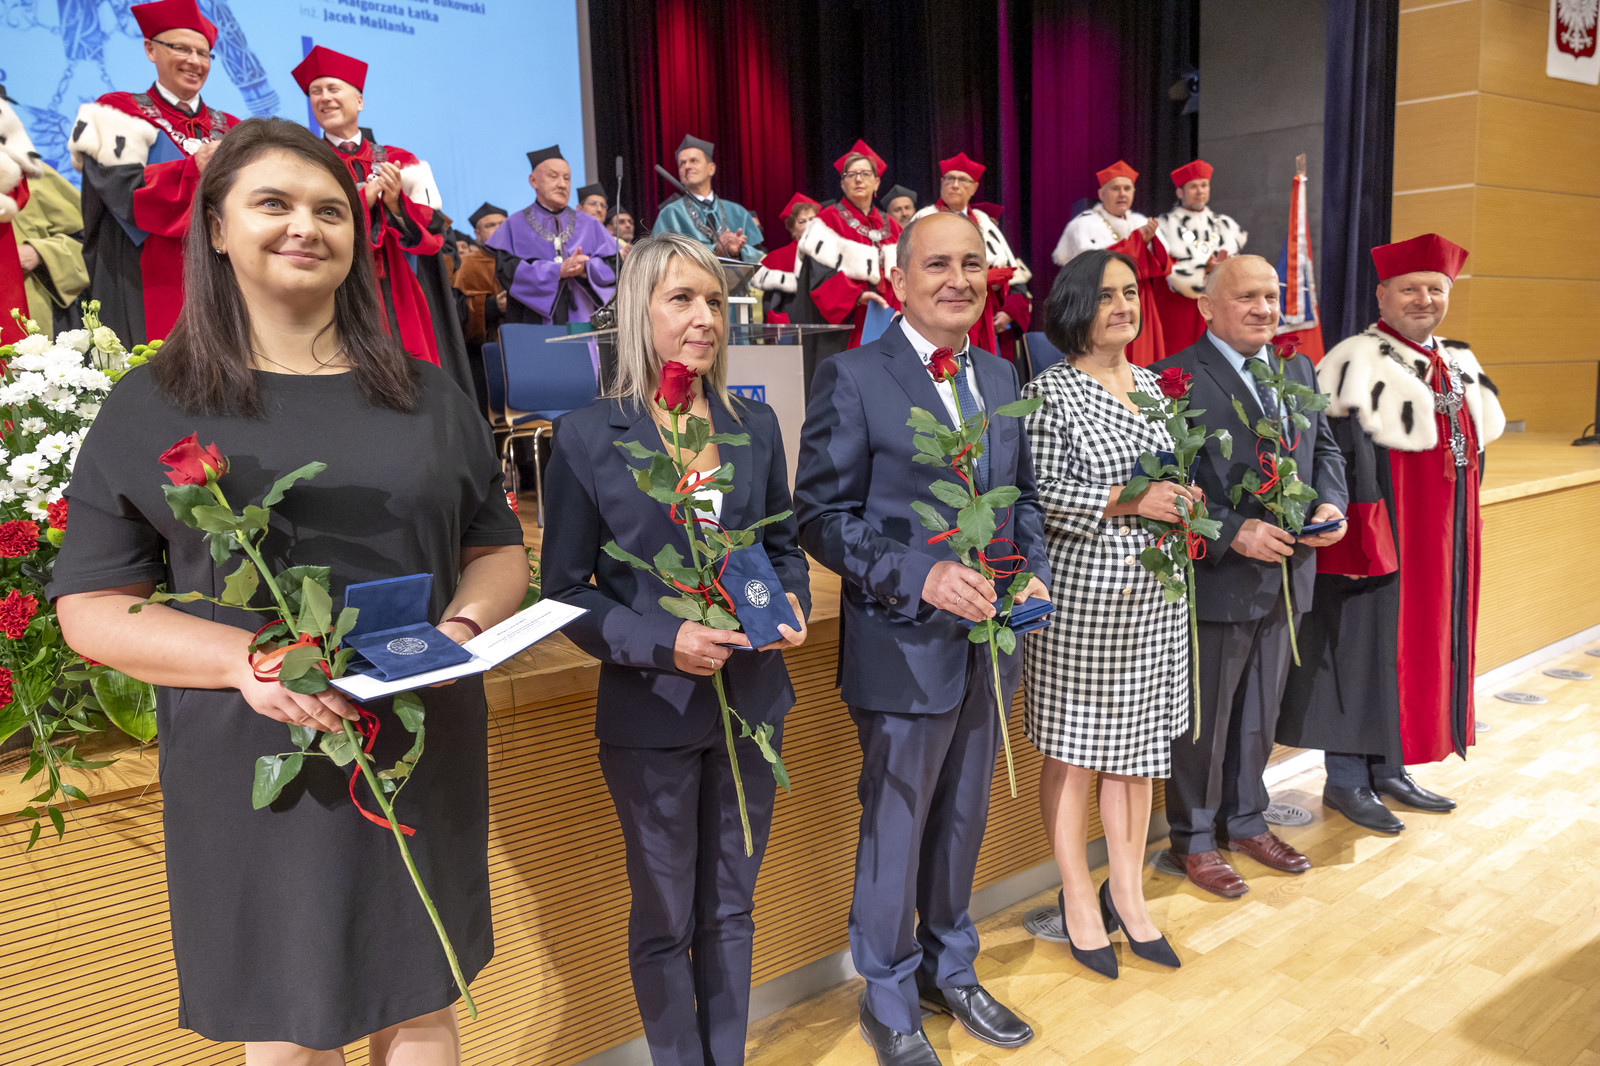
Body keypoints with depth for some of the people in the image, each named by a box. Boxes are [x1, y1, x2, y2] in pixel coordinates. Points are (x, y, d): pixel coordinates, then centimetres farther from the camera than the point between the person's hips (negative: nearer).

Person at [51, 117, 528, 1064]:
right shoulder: (152, 410, 0)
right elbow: (90, 606, -2)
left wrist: (465, 623, -12)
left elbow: (499, 548, 11)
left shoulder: (428, 396, 7)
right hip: (254, 769, -2)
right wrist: (246, 657, -20)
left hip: (424, 760, 2)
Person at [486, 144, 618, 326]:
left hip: (581, 323, 2)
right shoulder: (514, 226, 9)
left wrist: (585, 270, -16)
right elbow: (507, 270, -7)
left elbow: (613, 265, 5)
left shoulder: (588, 224, 16)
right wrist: (558, 270, -16)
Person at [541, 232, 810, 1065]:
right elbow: (565, 591, -8)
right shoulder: (586, 437, -9)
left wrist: (792, 602, -9)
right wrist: (663, 642, -21)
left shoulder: (756, 426, 3)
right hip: (651, 713, -3)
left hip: (752, 701, 4)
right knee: (664, 919, 14)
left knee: (730, 908, 19)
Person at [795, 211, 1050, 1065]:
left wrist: (1033, 572, -2)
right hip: (903, 646, -6)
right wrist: (921, 576, -24)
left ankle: (951, 970, 43)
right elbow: (823, 516, -14)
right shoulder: (853, 378, -12)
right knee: (895, 831, 10)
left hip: (987, 643, 6)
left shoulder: (1001, 376, 8)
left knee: (962, 822, 21)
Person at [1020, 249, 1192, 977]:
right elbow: (1039, 493, -15)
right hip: (1080, 594, -6)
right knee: (1074, 748, 5)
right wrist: (1128, 500, -19)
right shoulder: (1050, 391, -8)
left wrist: (1179, 499, 2)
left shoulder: (1151, 385, 13)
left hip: (1152, 594, 7)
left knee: (1138, 742, 12)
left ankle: (1127, 892, 27)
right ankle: (1078, 897, 22)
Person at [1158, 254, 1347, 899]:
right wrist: (1235, 532, -25)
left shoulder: (1300, 372, 11)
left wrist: (1331, 504, -3)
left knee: (1260, 713, 21)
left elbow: (1324, 447, 16)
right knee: (1202, 719, 8)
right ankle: (1194, 839, 25)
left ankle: (1245, 821, 39)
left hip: (1285, 576, 7)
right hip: (1214, 579, -7)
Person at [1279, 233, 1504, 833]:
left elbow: (1476, 447, 20)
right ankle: (1346, 781, 12)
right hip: (1379, 538, -8)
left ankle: (1389, 769, 27)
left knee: (1422, 645, 14)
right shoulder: (1355, 362, -13)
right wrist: (1364, 537, -22)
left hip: (1440, 543, 8)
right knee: (1364, 649, 0)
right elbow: (1342, 459, -18)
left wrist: (1465, 531, 17)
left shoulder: (1460, 366, 11)